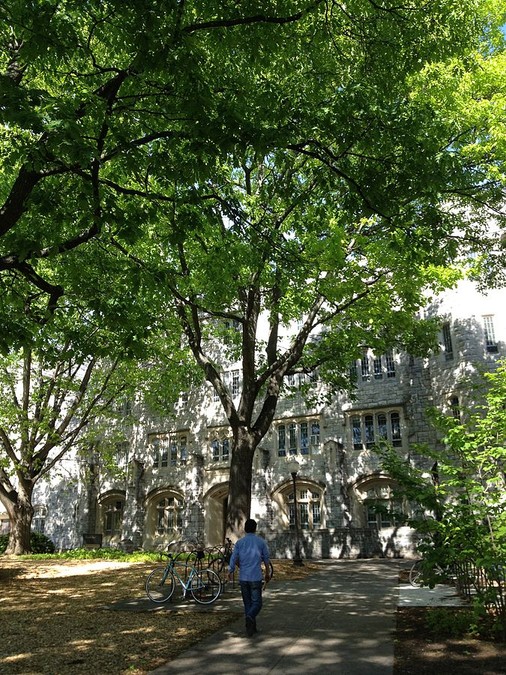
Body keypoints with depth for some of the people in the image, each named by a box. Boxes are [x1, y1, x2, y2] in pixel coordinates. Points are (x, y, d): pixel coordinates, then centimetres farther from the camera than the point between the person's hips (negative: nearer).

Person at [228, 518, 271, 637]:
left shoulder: (239, 542, 2)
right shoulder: (261, 542, 0)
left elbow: (234, 559, -3)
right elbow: (266, 559, 9)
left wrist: (230, 572, 6)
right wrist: (268, 573, 22)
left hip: (243, 578, 2)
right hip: (256, 577, -2)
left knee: (247, 603, 14)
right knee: (256, 603, 1)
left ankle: (251, 627, 15)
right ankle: (250, 617, -26)